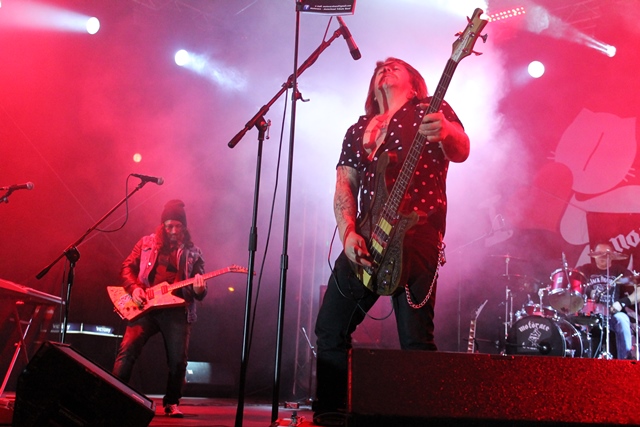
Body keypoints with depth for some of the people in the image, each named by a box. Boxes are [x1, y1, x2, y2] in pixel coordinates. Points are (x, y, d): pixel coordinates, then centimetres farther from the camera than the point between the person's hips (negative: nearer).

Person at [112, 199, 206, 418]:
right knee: (127, 350, -13)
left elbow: (199, 292, 8)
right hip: (146, 307, 0)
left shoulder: (193, 253, 10)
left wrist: (199, 289, -17)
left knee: (178, 360, -3)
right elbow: (127, 266, 11)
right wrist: (134, 288, -7)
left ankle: (172, 403, 16)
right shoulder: (147, 243, 12)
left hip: (177, 311, 0)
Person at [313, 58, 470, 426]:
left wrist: (444, 132, -35)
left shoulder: (429, 109, 8)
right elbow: (344, 186, 13)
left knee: (416, 338, -11)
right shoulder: (358, 130, 22)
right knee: (330, 329, 6)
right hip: (364, 243, 6)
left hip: (417, 238, -5)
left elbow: (461, 151, -10)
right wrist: (349, 233, -4)